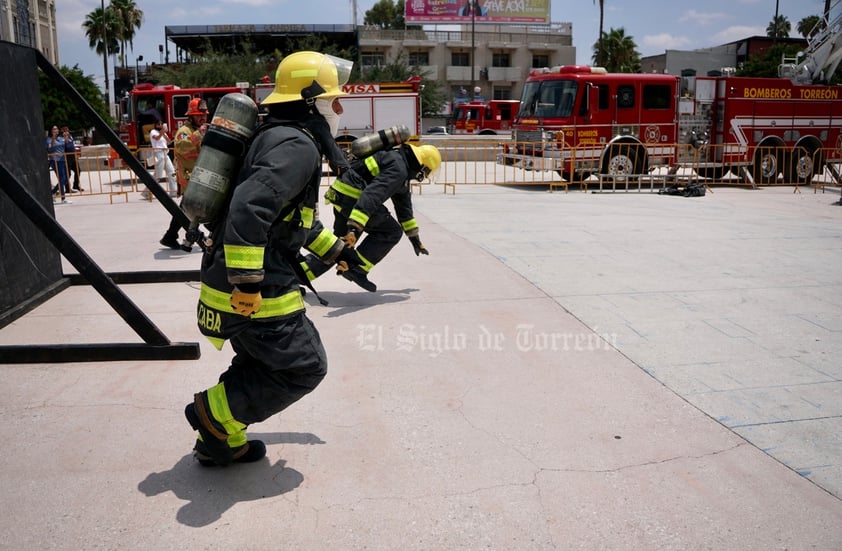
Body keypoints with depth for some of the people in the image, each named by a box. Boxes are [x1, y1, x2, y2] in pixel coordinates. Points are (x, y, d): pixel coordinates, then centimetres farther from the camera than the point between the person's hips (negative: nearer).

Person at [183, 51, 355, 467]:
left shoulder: (276, 136, 18)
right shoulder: (298, 145, -16)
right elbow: (250, 207, -31)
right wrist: (247, 281, -30)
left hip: (228, 277, 10)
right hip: (253, 288, -10)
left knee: (261, 363, 23)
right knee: (303, 367, 2)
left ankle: (222, 442, 32)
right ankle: (215, 411, 9)